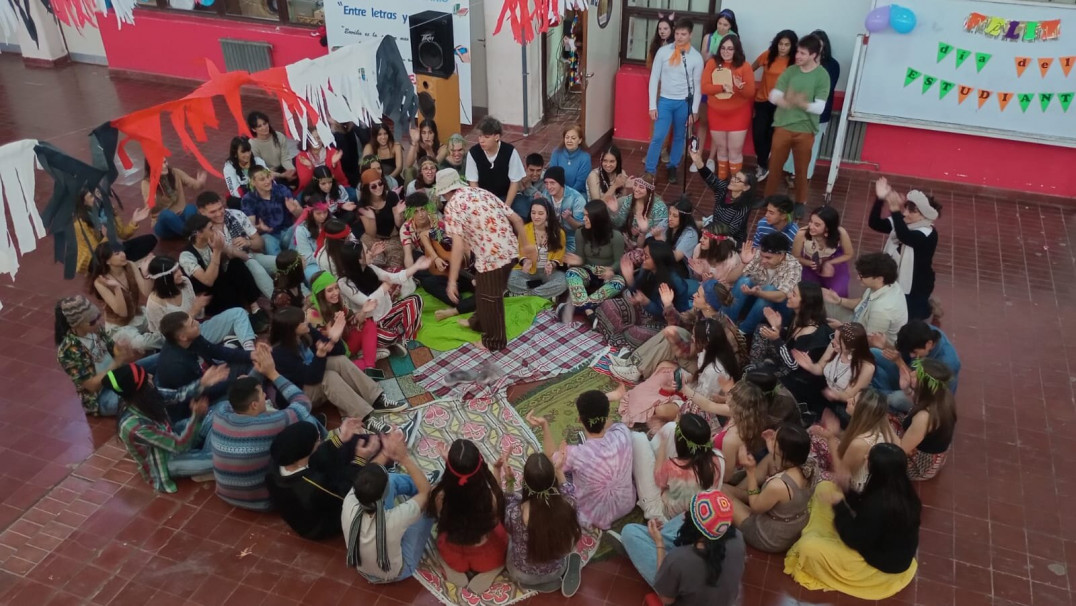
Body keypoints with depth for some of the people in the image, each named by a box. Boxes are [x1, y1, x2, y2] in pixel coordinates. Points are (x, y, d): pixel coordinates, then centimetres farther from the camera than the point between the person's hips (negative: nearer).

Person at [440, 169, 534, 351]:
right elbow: (517, 219, 14)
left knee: (490, 300, 15)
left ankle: (494, 341, 32)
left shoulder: (452, 205, -6)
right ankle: (479, 322, 51)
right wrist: (524, 245, 29)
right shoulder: (484, 193, 15)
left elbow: (458, 245, -18)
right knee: (484, 292, 29)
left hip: (491, 257, -7)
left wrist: (452, 281, -17)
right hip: (510, 252, 8)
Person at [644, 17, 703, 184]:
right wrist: (652, 105, -5)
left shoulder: (696, 57, -5)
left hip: (684, 103, 1)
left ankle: (672, 168, 30)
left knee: (679, 137, 13)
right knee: (658, 137, -4)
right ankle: (650, 171, 7)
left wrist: (694, 111, -3)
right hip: (665, 101, 0)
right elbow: (654, 79, -2)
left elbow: (697, 86, -1)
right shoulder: (663, 52, -5)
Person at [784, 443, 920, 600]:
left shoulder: (879, 504, -37)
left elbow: (854, 540, -25)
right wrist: (844, 496, -2)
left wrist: (838, 505, -20)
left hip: (882, 565, -8)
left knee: (808, 547, -18)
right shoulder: (900, 490, -10)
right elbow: (864, 507, 8)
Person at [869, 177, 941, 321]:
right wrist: (880, 200, -26)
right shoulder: (903, 222, -4)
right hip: (894, 281, 7)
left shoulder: (929, 234, -25)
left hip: (915, 287, -7)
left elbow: (904, 236, -44)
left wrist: (895, 211, -55)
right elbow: (874, 223, -12)